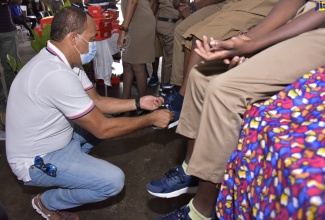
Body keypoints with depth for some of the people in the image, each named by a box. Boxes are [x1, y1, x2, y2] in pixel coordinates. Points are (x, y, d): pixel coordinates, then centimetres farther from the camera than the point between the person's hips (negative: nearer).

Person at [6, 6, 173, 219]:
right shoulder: (56, 74, -33)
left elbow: (97, 102, 5)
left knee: (102, 120, 14)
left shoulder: (64, 61, -3)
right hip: (36, 160, -9)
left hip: (54, 138, 9)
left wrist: (138, 103, -3)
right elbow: (103, 129, -27)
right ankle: (48, 203, 6)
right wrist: (151, 119, -18)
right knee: (113, 181, -18)